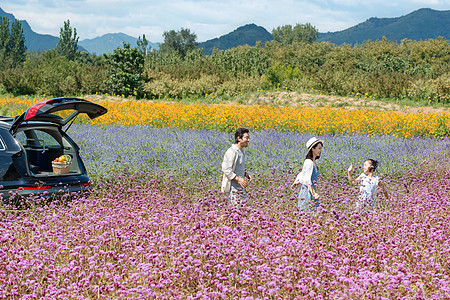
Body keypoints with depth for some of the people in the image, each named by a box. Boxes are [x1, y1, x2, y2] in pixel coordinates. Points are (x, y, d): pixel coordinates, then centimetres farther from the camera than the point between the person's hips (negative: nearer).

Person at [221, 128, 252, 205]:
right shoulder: (232, 152, -16)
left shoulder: (241, 151, 14)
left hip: (240, 186, 9)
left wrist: (246, 174, 9)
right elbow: (226, 170, -20)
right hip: (233, 187, -9)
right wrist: (238, 179, -24)